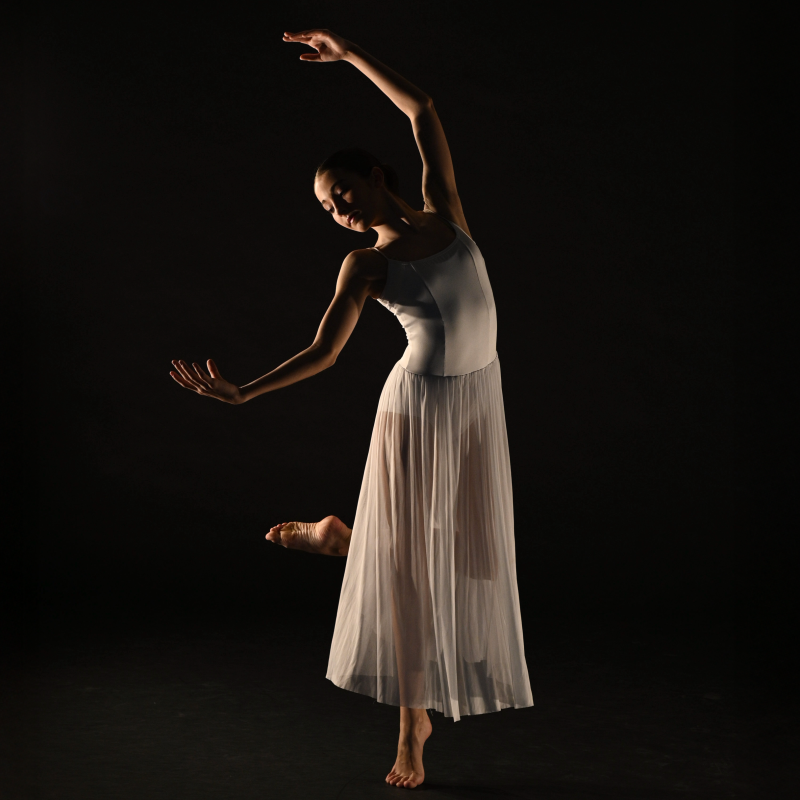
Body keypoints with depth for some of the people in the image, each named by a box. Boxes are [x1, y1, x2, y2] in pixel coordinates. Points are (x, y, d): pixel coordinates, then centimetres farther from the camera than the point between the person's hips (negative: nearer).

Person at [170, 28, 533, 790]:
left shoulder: (444, 212, 5)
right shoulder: (365, 265, -1)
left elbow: (422, 111, 5)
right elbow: (322, 353, -5)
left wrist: (348, 51, 7)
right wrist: (240, 392, -14)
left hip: (478, 399, 4)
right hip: (418, 404, -3)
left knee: (462, 549, 9)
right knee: (406, 560, 3)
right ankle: (412, 729, 15)